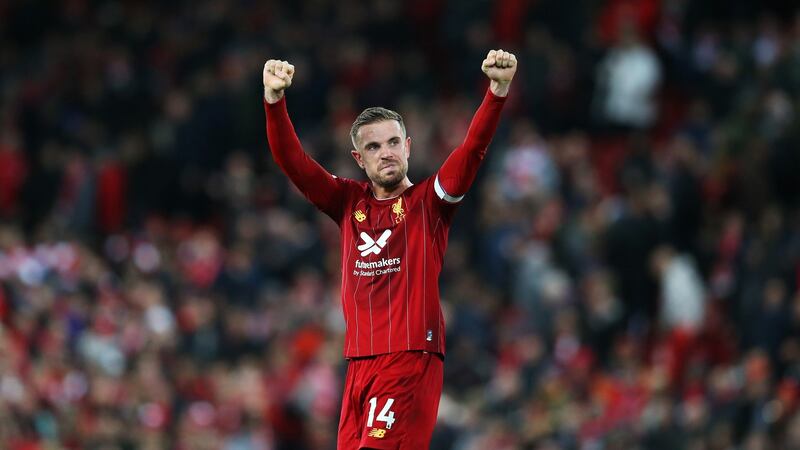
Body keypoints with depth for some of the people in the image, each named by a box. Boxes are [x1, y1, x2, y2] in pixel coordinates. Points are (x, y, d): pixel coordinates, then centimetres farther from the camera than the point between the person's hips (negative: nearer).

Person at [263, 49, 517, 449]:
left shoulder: (429, 202, 5)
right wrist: (274, 100, -11)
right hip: (359, 365, 5)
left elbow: (473, 149, -8)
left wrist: (498, 90, -23)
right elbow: (290, 159, 5)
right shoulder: (349, 202, 14)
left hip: (413, 360, -4)